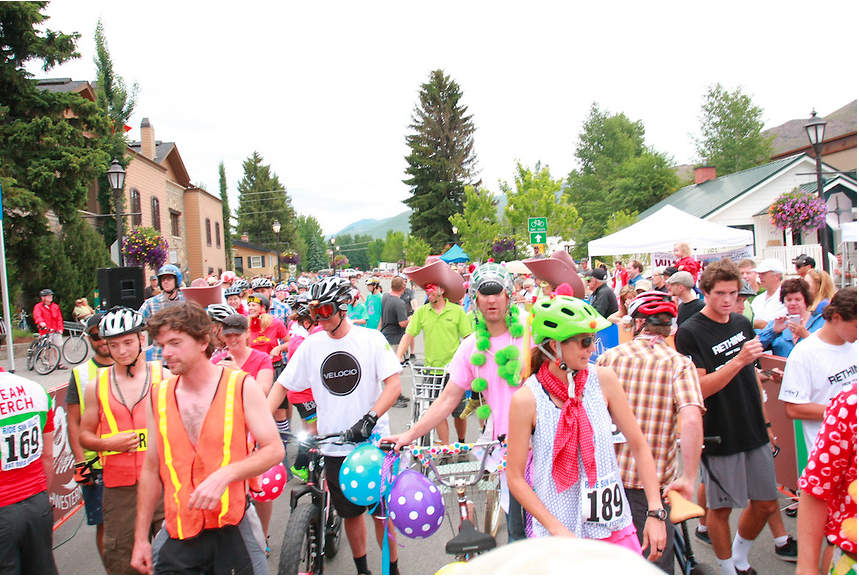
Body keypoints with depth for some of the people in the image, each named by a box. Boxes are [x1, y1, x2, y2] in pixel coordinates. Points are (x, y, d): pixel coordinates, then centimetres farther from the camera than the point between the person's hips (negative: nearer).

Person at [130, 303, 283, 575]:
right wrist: (141, 537, 10)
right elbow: (151, 470, 9)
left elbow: (274, 450, -7)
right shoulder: (158, 396, 2)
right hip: (177, 534, 3)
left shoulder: (241, 386, -7)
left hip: (233, 529, -2)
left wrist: (225, 474, -22)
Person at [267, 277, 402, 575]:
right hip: (334, 447, 3)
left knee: (382, 512, 3)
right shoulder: (311, 345, 3)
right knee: (350, 512, 13)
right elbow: (282, 386, 7)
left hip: (372, 442, -2)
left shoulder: (371, 338, -5)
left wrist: (369, 419, -24)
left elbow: (394, 384, -12)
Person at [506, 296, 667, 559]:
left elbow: (639, 446, 1)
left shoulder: (603, 380, -7)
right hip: (553, 533, -2)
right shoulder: (526, 399, -15)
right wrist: (557, 529, -14)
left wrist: (656, 511, -4)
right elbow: (515, 478, -9)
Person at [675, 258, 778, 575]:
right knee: (721, 508, 7)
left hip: (754, 432, 6)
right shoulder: (689, 332, -14)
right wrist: (739, 360, -27)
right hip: (719, 436, -6)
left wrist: (764, 421, 19)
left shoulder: (743, 323, 7)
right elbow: (700, 389, -19)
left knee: (766, 503, 13)